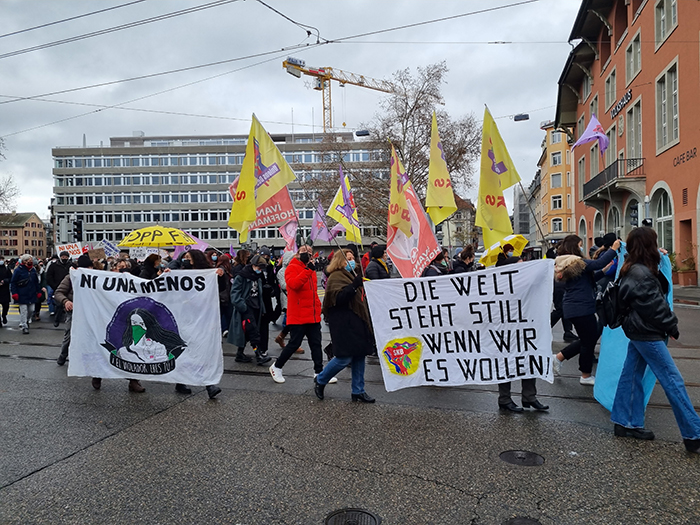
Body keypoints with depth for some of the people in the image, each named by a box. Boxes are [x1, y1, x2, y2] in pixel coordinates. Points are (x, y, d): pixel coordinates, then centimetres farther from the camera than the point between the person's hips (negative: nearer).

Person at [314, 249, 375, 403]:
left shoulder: (351, 275, 22)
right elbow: (337, 298, -24)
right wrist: (354, 286, -29)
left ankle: (358, 391, 17)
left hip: (357, 322, 10)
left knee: (359, 356, 8)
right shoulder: (336, 277, -9)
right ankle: (320, 380, 15)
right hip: (344, 323, -10)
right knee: (344, 358, -8)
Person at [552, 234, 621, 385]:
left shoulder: (566, 264, 14)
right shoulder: (577, 262, -16)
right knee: (589, 341, 4)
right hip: (581, 308, -10)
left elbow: (588, 280, 18)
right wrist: (614, 249, -13)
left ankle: (559, 358, 21)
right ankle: (586, 376, 18)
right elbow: (598, 263, -24)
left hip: (572, 307, 10)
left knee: (587, 339, 20)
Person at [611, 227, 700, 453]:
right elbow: (654, 306, -17)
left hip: (639, 331, 10)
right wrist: (672, 327, -6)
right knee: (673, 380, -4)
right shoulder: (641, 274, -20)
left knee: (631, 375, 11)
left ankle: (624, 423, 19)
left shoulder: (632, 270, 9)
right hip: (648, 334, -10)